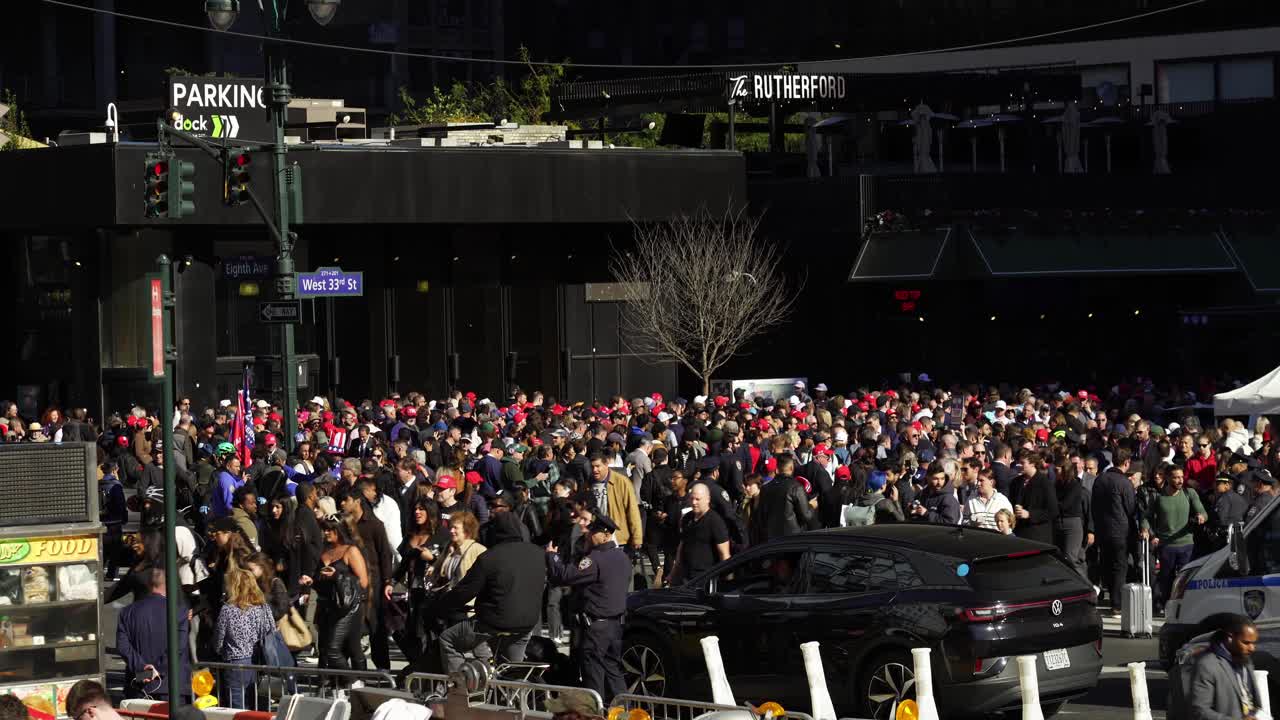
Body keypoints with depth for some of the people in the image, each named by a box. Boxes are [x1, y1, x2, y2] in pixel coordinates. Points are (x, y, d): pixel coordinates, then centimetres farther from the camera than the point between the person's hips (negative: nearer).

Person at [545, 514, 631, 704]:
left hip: (596, 625, -9)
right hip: (616, 623, 9)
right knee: (613, 668, 16)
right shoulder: (622, 557, 9)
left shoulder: (596, 559, -21)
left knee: (592, 669, -2)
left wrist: (552, 556, -7)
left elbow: (564, 576, -22)